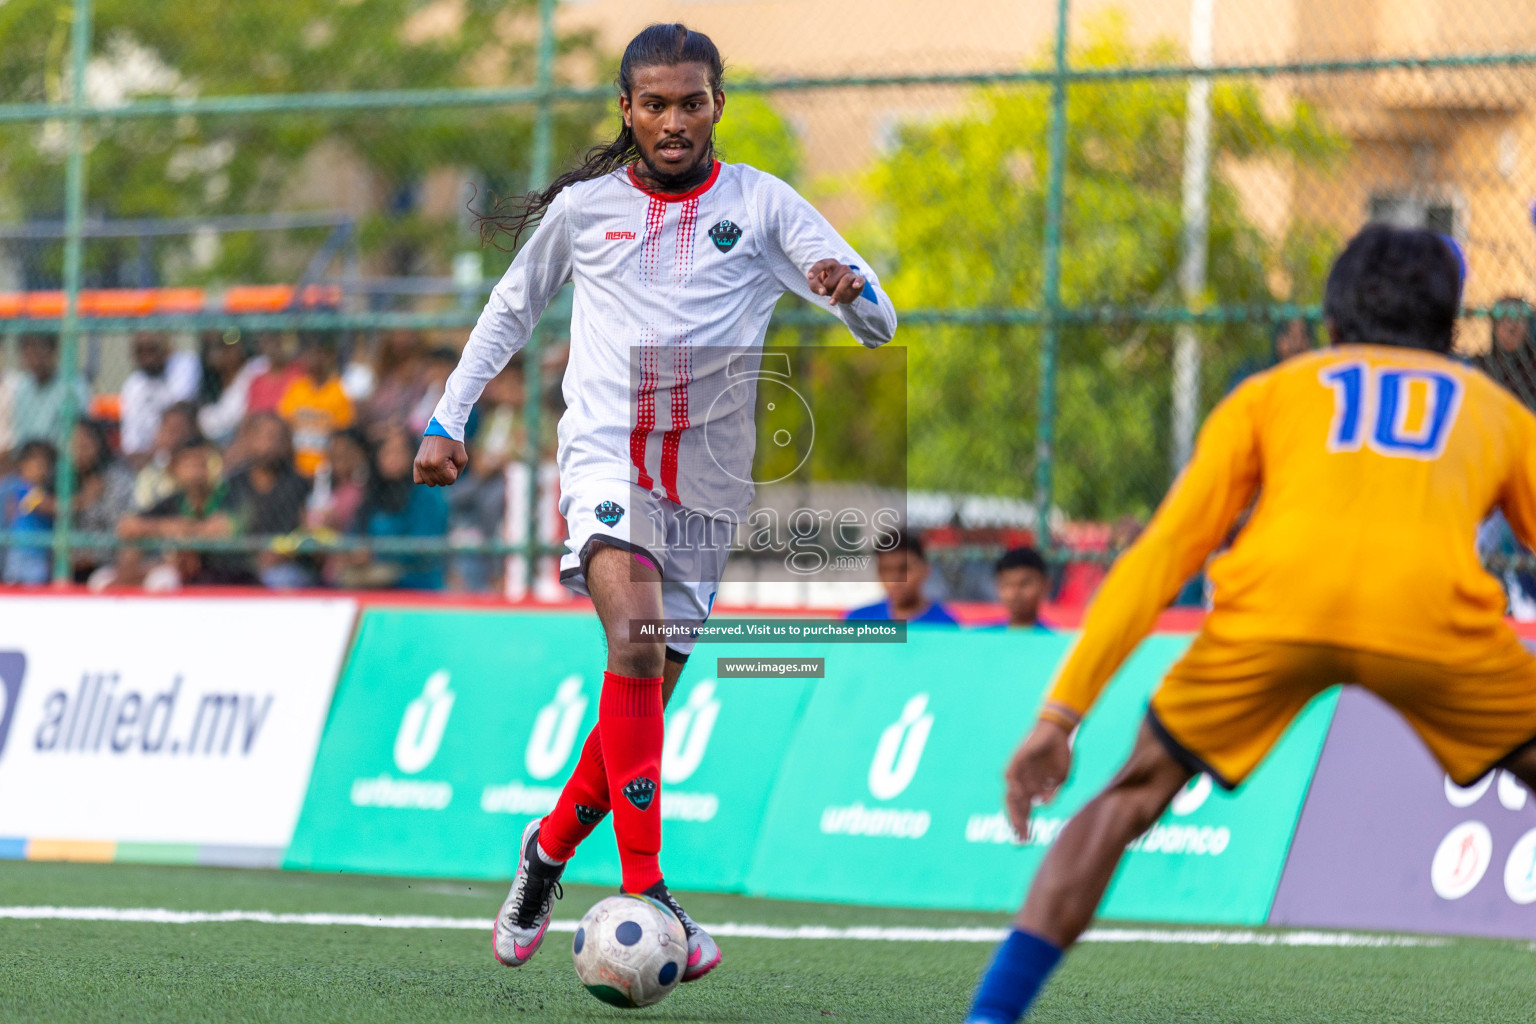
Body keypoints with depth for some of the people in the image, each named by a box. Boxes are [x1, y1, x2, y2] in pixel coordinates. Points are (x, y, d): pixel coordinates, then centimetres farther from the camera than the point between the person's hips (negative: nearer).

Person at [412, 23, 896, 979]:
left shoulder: (761, 203, 5)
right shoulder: (582, 209, 7)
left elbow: (878, 323, -3)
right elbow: (511, 309, 24)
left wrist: (852, 290, -26)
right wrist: (447, 419, 19)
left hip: (707, 480, 2)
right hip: (605, 452, -2)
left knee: (645, 701, 6)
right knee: (636, 641, -27)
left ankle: (549, 850, 34)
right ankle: (645, 893, -32)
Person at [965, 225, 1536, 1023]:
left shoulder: (1270, 392, 32)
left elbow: (1160, 554, 23)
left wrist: (1060, 713, 20)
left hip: (1276, 603, 1)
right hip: (1431, 609, -1)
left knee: (1129, 798, 21)